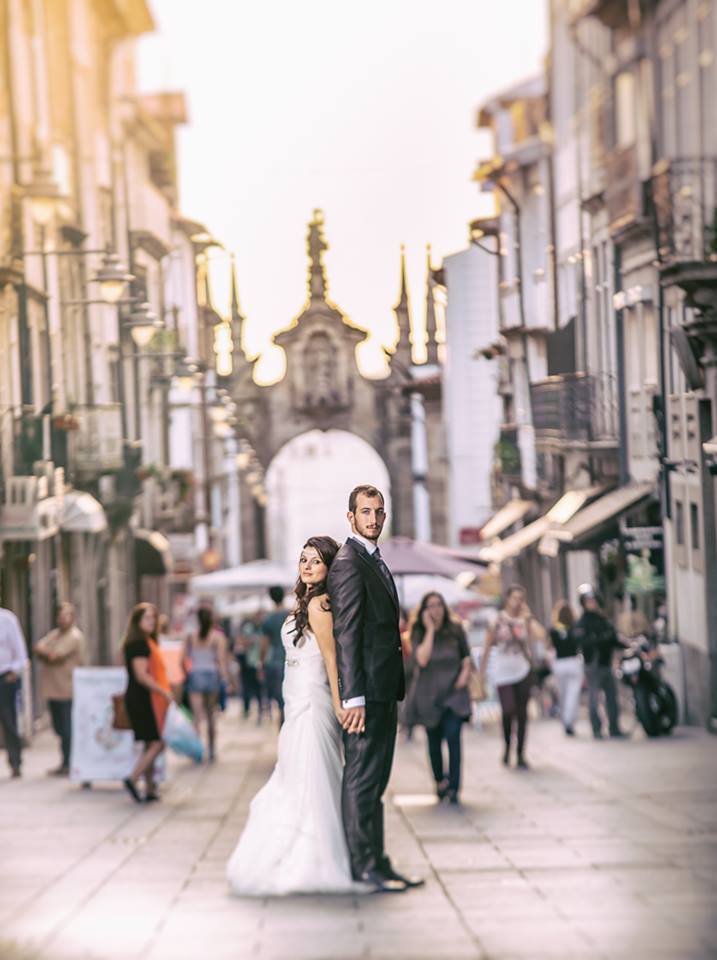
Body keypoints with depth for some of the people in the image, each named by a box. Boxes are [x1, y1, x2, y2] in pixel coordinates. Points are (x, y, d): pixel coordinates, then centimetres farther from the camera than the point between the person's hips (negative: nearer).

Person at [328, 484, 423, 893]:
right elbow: (347, 634, -18)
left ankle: (375, 862, 17)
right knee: (363, 779, -6)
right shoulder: (349, 563, -12)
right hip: (367, 689, -10)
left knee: (375, 779, 12)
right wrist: (353, 698, -23)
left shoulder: (376, 561, 19)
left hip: (384, 689, 10)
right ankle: (367, 867, -4)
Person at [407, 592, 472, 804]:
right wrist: (430, 630, -14)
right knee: (434, 740, 9)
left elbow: (466, 655, 15)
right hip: (428, 693, 1)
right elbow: (422, 659, -18)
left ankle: (453, 787, -17)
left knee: (453, 737, -16)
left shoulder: (456, 630, 4)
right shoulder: (418, 633, -1)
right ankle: (439, 782, 28)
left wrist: (465, 671, -4)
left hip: (453, 691, -1)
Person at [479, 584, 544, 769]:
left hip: (523, 672, 2)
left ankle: (520, 755, 11)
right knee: (508, 711, -13)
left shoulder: (526, 619, 4)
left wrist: (528, 616, -10)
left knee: (522, 714, 3)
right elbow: (487, 647, 3)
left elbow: (541, 634, -16)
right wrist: (482, 671, 1)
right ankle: (507, 746, 13)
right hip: (503, 672, -2)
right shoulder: (497, 620, -1)